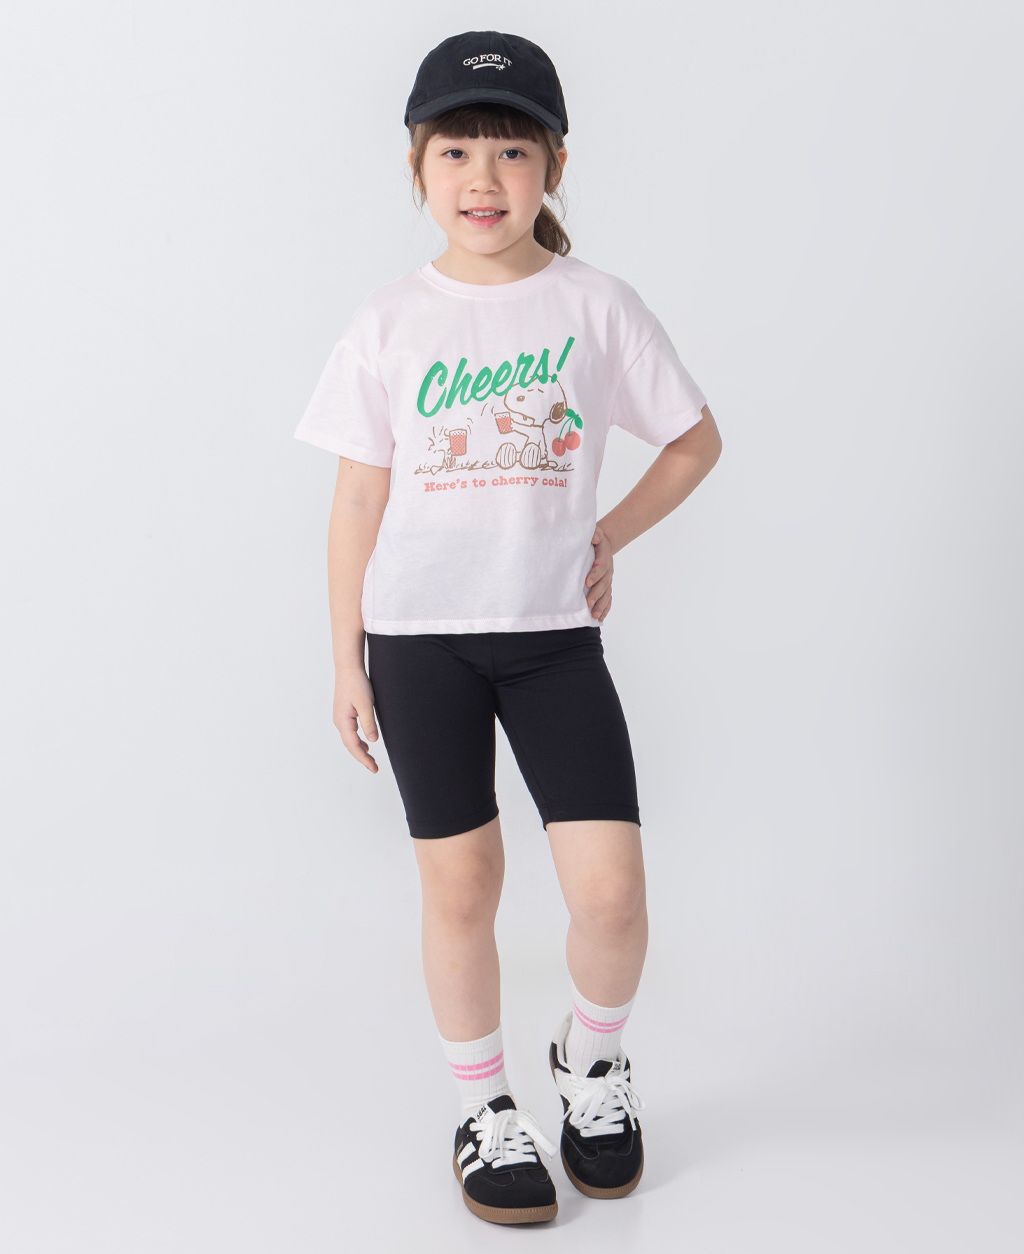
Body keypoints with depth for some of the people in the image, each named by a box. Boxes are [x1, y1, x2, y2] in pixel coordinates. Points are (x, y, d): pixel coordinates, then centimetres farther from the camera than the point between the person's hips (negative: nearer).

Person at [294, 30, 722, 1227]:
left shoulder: (597, 306, 0)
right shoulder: (389, 324, 1)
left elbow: (695, 439, 10)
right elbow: (358, 500, 4)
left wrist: (607, 538, 1)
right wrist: (346, 663, 4)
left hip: (553, 634, 0)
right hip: (419, 636, 0)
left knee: (612, 884, -5)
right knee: (460, 881, 6)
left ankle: (592, 1055, 27)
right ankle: (484, 1110, 27)